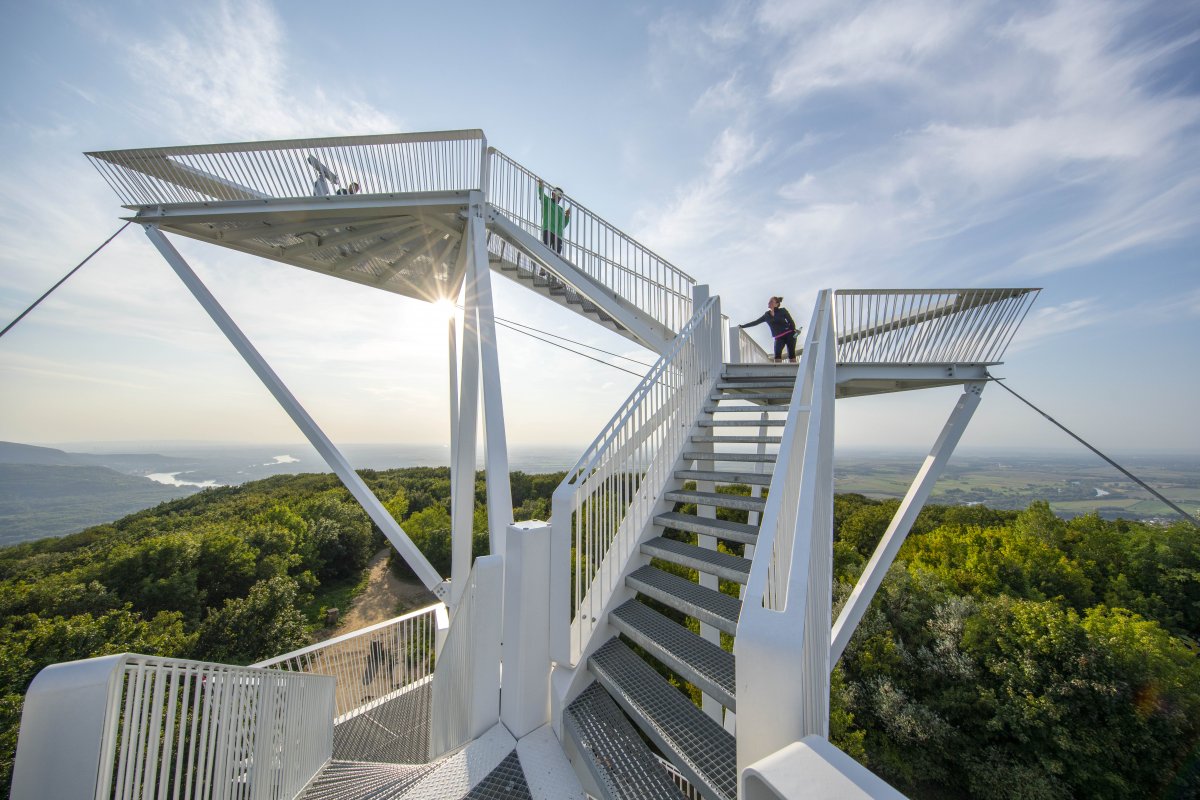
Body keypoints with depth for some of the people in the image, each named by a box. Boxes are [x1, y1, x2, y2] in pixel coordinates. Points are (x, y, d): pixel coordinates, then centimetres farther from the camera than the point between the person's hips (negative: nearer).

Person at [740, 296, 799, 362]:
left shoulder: (782, 311, 1)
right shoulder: (767, 315, 10)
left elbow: (791, 321, 2)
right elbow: (755, 322, 12)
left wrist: (794, 331, -13)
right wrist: (742, 326, 8)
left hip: (789, 334, -2)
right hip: (779, 337, 3)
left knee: (791, 354, -8)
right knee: (777, 355, -17)